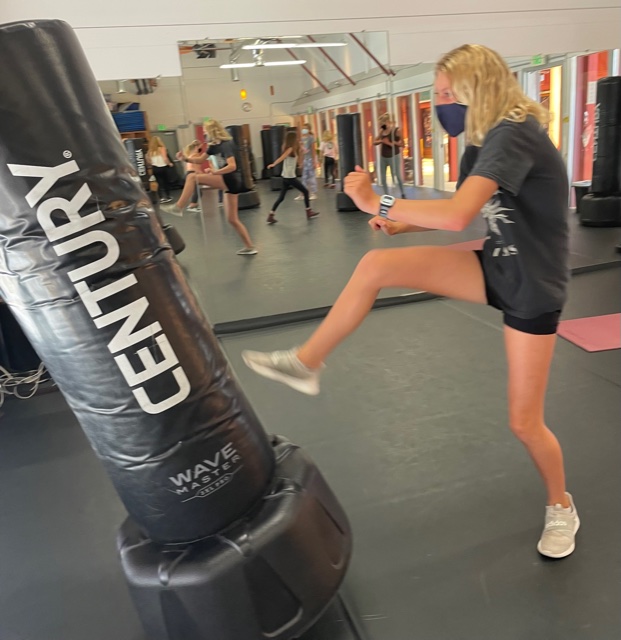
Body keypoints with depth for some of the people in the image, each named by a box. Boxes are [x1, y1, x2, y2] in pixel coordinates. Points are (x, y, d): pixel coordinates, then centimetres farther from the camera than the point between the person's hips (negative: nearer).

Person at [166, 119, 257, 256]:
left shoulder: (226, 145, -13)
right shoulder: (215, 145, 15)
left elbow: (232, 166, -25)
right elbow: (200, 159, 21)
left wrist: (215, 172, -32)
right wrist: (186, 158, 5)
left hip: (232, 180, -10)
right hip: (230, 182, 10)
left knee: (192, 177, -15)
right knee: (232, 219, 11)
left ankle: (178, 207, -13)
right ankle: (250, 247, 13)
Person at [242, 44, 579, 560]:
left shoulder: (514, 135, -25)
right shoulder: (488, 138, 4)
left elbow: (459, 215, -40)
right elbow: (466, 210, 13)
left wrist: (378, 203, -30)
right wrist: (403, 224, -1)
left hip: (533, 288, -7)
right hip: (497, 267, 8)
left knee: (524, 421, 2)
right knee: (376, 267, -12)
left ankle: (561, 507, 33)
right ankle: (305, 364, -1)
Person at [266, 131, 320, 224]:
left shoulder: (288, 149, 12)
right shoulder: (290, 149, -12)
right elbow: (282, 157, -28)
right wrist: (274, 164, -42)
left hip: (286, 177, 9)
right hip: (290, 177, -9)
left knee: (281, 197, 8)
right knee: (305, 191, 7)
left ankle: (271, 216, 2)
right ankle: (309, 212, 15)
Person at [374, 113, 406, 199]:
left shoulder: (396, 130, -8)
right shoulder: (382, 131, 5)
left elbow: (402, 144, -8)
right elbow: (374, 142, 6)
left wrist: (391, 142, -20)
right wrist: (381, 141, -14)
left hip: (394, 156, -5)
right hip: (383, 157, 5)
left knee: (397, 176, 2)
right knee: (383, 178, 5)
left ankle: (403, 194, 21)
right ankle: (386, 196, 17)